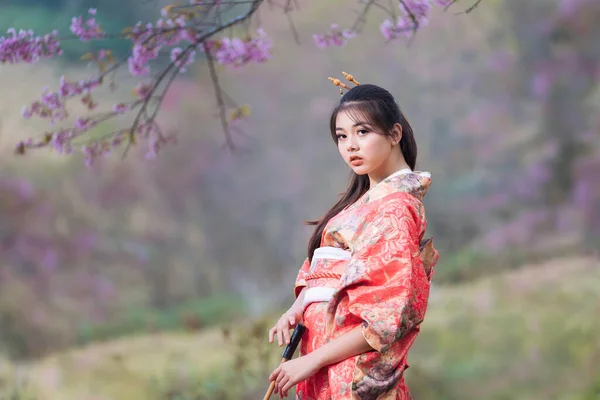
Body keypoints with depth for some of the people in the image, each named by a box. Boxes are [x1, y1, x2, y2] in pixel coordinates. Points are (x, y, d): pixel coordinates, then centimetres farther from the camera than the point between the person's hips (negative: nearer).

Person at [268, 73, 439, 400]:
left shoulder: (395, 207, -13)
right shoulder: (363, 199, 14)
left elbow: (391, 312, -20)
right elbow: (318, 275, 17)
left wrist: (312, 360, -20)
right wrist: (295, 311, -4)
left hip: (352, 371, -8)